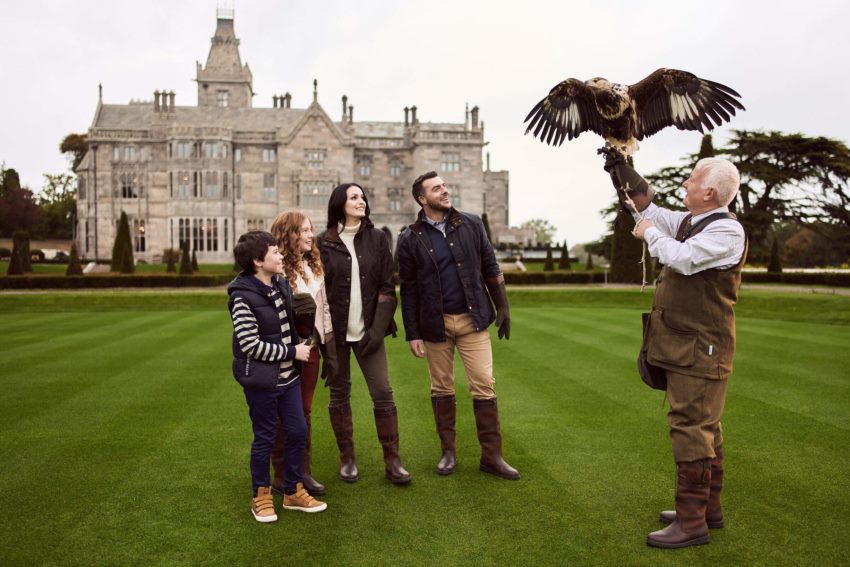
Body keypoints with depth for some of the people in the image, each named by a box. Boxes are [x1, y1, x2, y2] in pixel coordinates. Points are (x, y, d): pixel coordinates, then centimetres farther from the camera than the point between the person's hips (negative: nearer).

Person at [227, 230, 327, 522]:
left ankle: (293, 492, 29)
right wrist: (292, 352, -17)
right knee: (265, 438, 7)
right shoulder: (243, 297, -19)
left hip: (288, 376, 7)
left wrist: (300, 347, 8)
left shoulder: (281, 285, 4)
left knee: (298, 431, 12)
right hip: (261, 380, -7)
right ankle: (261, 496, 28)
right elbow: (251, 345, -21)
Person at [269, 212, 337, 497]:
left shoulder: (314, 267, 10)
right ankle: (282, 476, 19)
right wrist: (292, 306, -25)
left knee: (304, 411, 13)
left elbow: (324, 308, 15)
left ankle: (303, 471, 25)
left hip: (310, 347, 6)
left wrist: (329, 348, 14)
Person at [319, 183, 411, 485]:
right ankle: (347, 459, 21)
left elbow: (387, 287, 1)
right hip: (336, 331, 0)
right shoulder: (324, 242, 0)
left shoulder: (377, 239, 4)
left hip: (368, 330, 1)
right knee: (339, 394, 8)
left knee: (383, 393, -1)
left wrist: (378, 329, -8)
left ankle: (392, 460, 9)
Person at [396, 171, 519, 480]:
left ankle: (491, 455, 9)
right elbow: (408, 290, 1)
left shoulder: (471, 225, 3)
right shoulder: (410, 239, -2)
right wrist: (412, 334, -1)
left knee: (484, 385, -1)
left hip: (472, 319, 1)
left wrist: (503, 307, 3)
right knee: (442, 389, 9)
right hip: (435, 324, 0)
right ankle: (448, 452, 23)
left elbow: (490, 269, 8)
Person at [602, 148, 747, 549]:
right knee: (703, 427, 16)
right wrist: (620, 167, 18)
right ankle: (708, 508, 29)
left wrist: (650, 233, -9)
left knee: (691, 428, -7)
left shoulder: (727, 230, -15)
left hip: (700, 350, -10)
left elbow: (682, 258, -27)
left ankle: (691, 522, 1)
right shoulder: (691, 222, 13)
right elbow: (650, 208, 22)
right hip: (685, 346, 10)